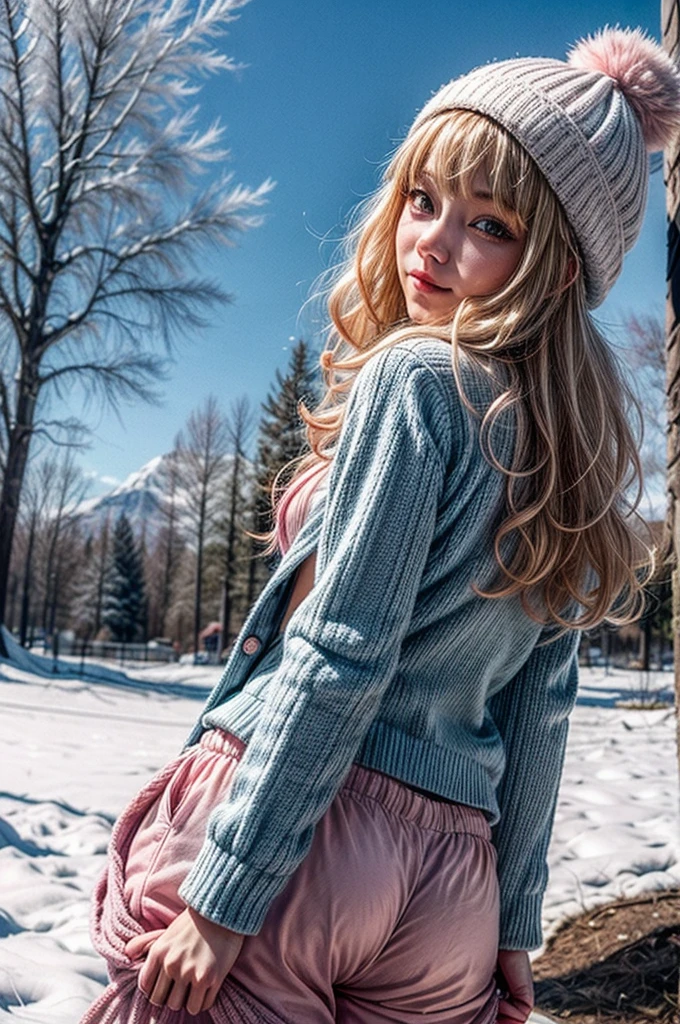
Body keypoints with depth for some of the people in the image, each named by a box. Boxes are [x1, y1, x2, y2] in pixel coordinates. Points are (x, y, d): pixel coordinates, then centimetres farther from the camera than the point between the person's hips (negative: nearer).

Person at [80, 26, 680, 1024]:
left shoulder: (416, 375, -11)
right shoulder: (574, 460, 10)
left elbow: (339, 660, -18)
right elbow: (541, 711, 12)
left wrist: (224, 898, -14)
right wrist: (511, 926, 17)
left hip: (306, 830, -7)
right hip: (448, 882, 7)